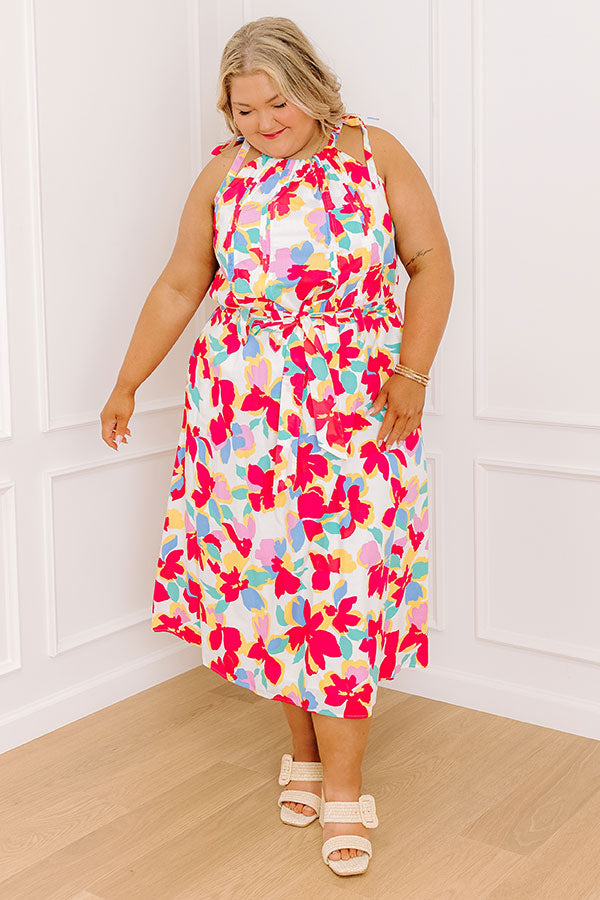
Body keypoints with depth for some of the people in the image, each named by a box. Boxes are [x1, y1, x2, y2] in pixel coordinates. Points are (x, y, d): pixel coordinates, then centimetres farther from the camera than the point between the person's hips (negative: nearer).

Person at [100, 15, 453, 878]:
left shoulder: (375, 152, 2)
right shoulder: (223, 174, 7)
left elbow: (431, 262, -1)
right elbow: (178, 287, 11)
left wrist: (412, 372, -12)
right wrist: (127, 383, 12)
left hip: (357, 407, -2)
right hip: (244, 408, 2)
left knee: (344, 578, -4)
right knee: (264, 570, 4)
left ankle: (342, 786, 5)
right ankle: (305, 748, 23)